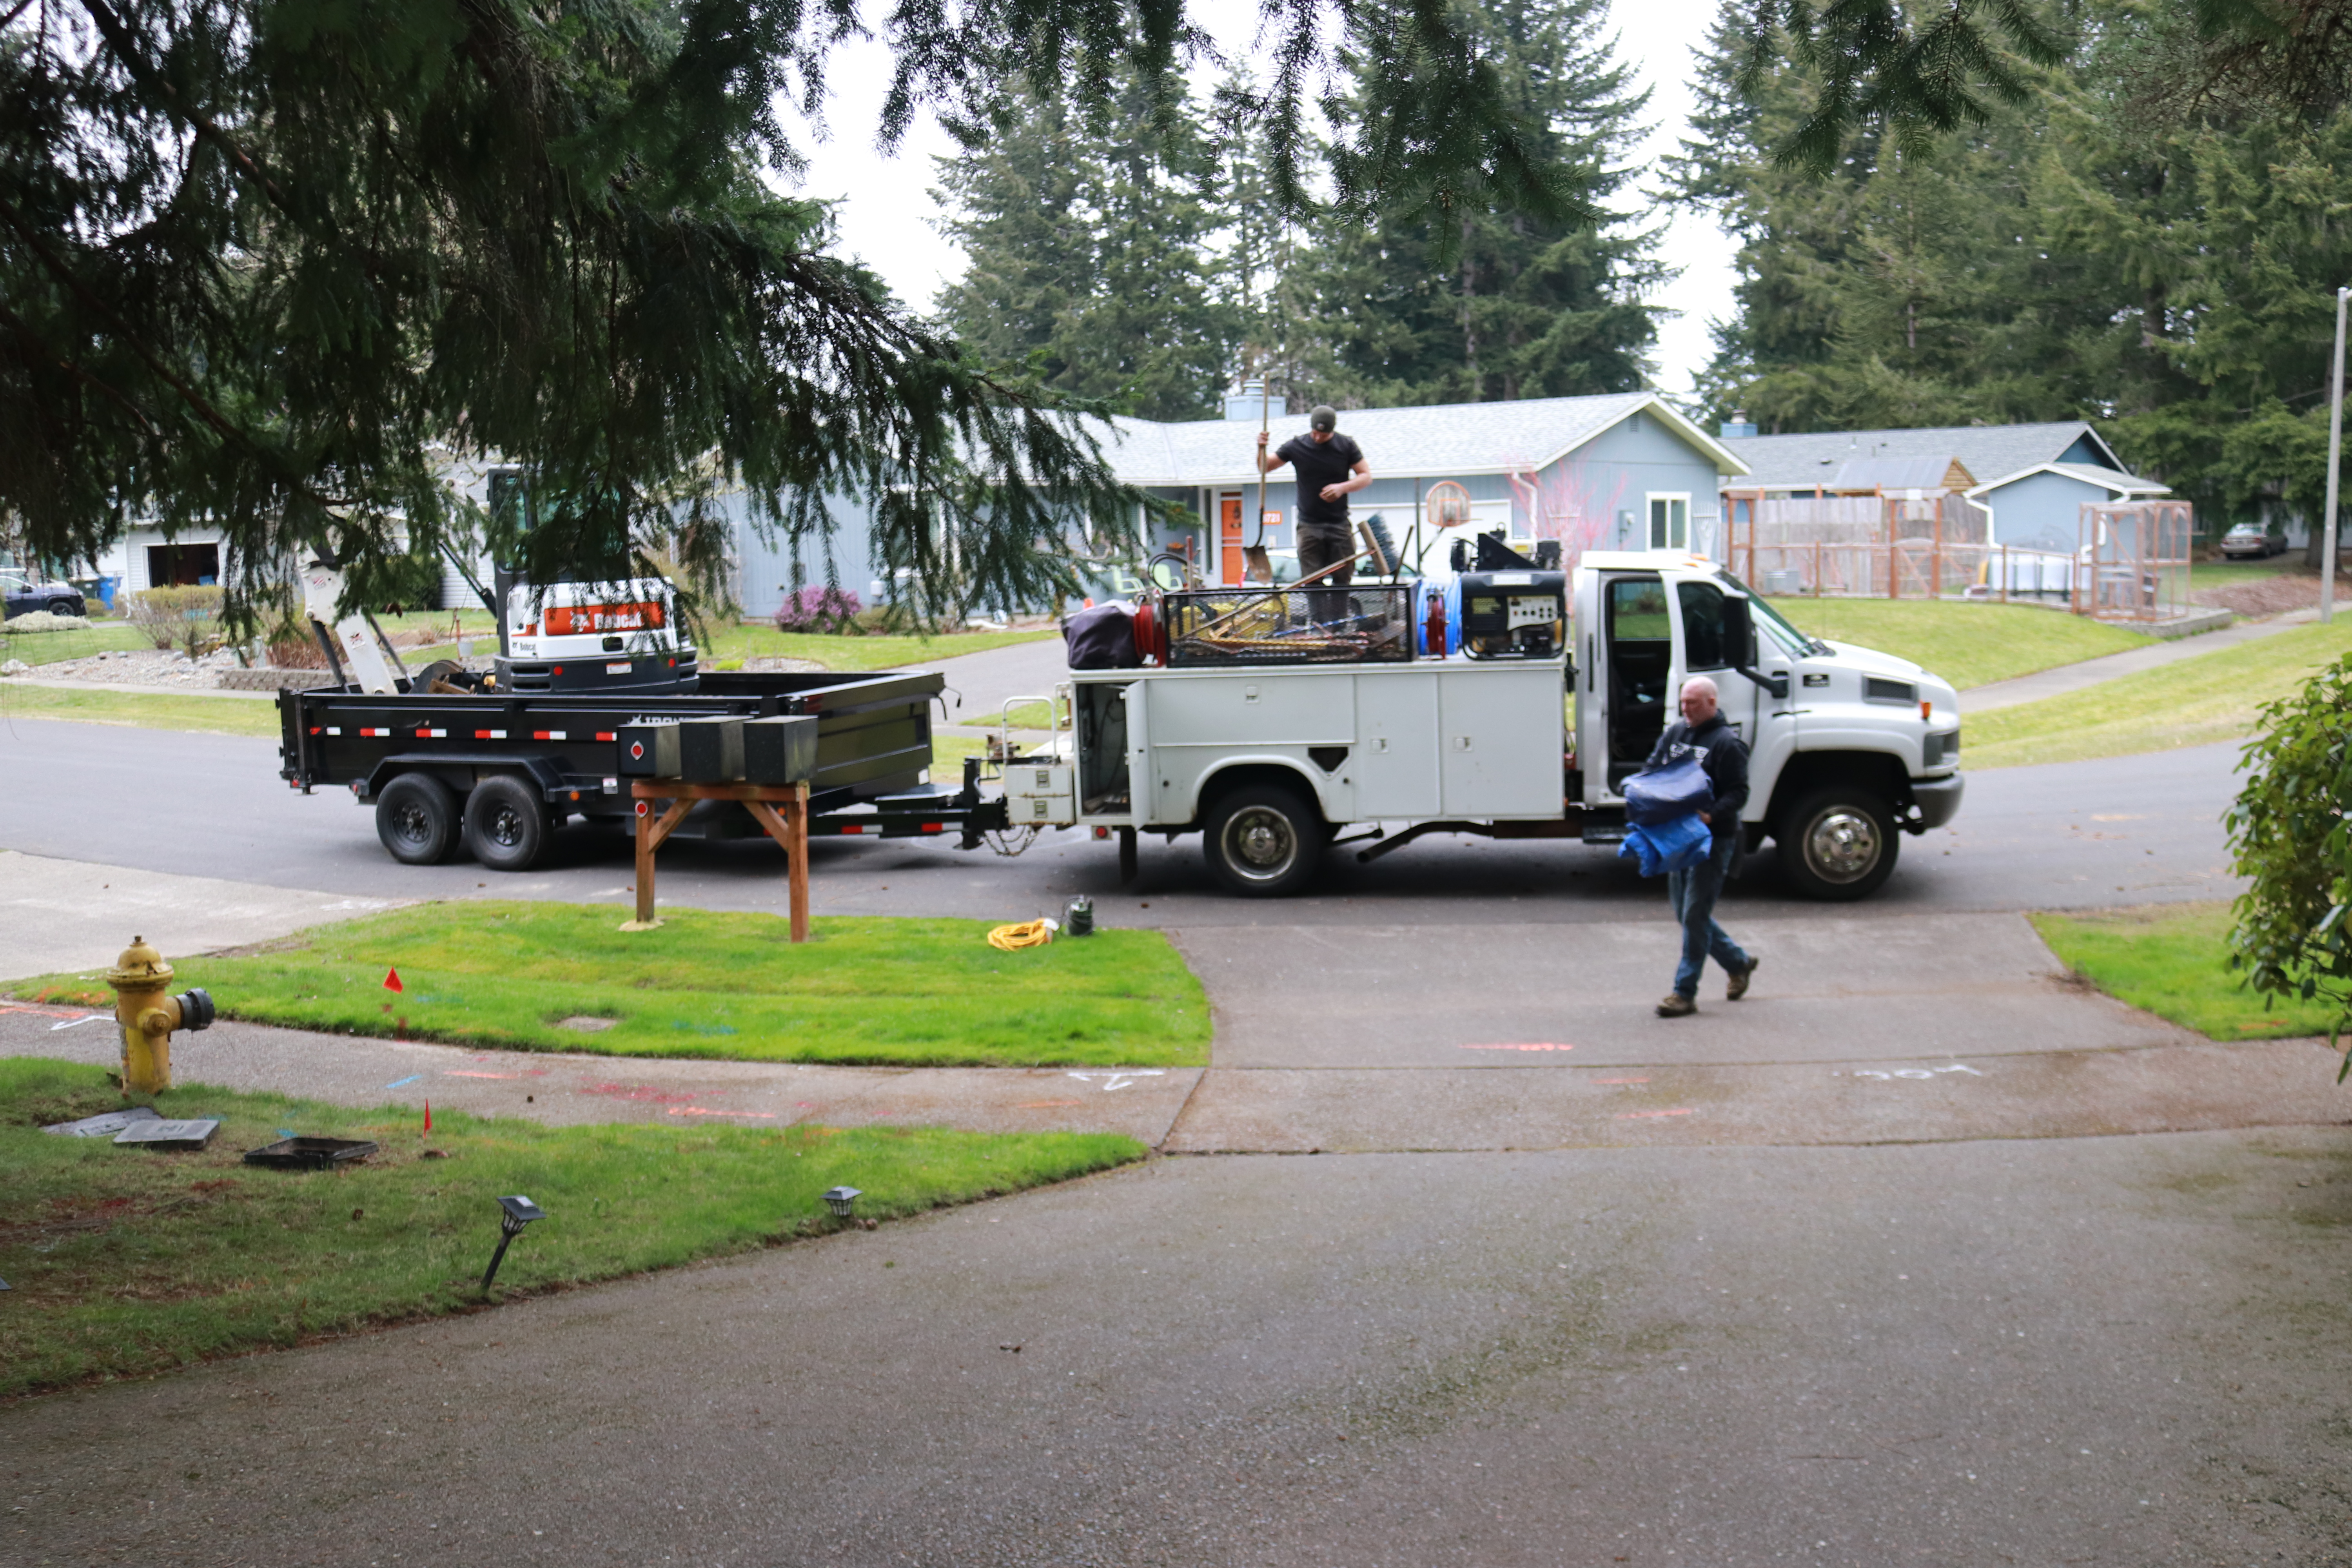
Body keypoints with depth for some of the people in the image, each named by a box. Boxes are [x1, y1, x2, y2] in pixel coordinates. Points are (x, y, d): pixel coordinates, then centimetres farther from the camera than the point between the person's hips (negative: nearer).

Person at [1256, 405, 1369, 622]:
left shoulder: (1347, 446, 1)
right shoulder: (1296, 447, 2)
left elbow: (1366, 476, 3)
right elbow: (1265, 468, 10)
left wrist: (1343, 488, -14)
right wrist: (1262, 449, -11)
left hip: (1339, 525, 0)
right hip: (1309, 526, 0)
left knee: (1342, 579, -1)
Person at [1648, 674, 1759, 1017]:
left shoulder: (1728, 742, -9)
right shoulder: (1675, 733, 11)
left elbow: (1738, 794, -13)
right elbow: (1651, 770, 15)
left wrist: (1712, 815, -29)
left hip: (1713, 839, -7)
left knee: (1695, 915, -6)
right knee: (1685, 912, 14)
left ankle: (1685, 992, -1)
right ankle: (1738, 963, 32)